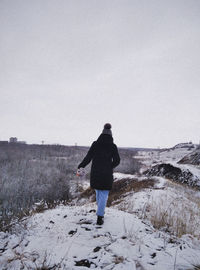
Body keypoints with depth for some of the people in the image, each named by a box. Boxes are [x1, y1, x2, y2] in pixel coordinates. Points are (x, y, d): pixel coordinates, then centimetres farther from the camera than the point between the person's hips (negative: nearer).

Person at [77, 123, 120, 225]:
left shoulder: (95, 144, -3)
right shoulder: (113, 146, -4)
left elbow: (88, 157, -6)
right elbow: (117, 160, -4)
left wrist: (81, 166, 6)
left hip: (95, 173, 2)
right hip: (107, 175, -2)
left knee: (98, 192, 23)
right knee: (104, 195, 6)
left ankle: (101, 211, 37)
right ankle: (99, 217, -1)